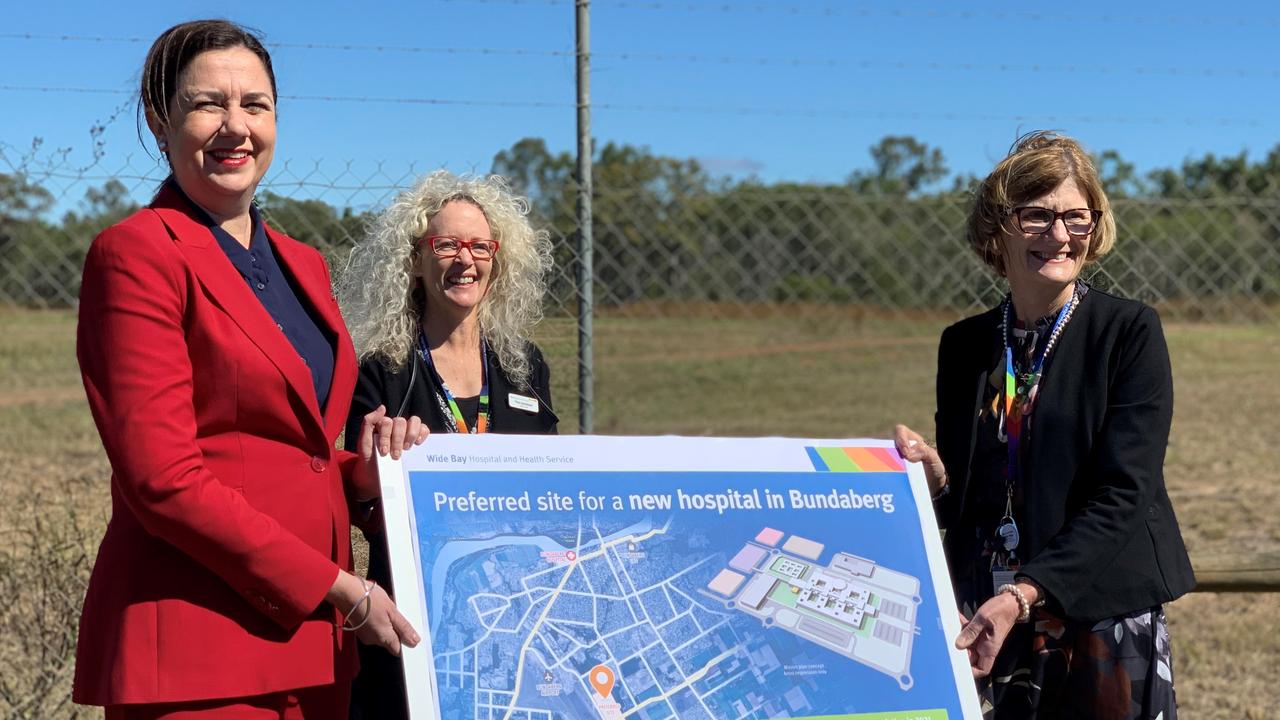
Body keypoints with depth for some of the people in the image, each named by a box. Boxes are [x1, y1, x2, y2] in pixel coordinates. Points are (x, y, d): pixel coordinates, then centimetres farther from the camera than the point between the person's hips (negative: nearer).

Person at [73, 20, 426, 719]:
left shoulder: (303, 264, 15)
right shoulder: (136, 254, -8)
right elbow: (163, 480, -15)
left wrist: (365, 470, -1)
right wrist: (344, 591, -13)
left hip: (312, 633, 7)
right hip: (193, 651, -7)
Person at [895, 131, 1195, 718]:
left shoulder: (1130, 332, -6)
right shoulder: (964, 345, 7)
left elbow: (1122, 494, -14)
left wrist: (1023, 594, -24)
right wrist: (933, 474, -10)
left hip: (1104, 619, -3)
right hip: (987, 623, 3)